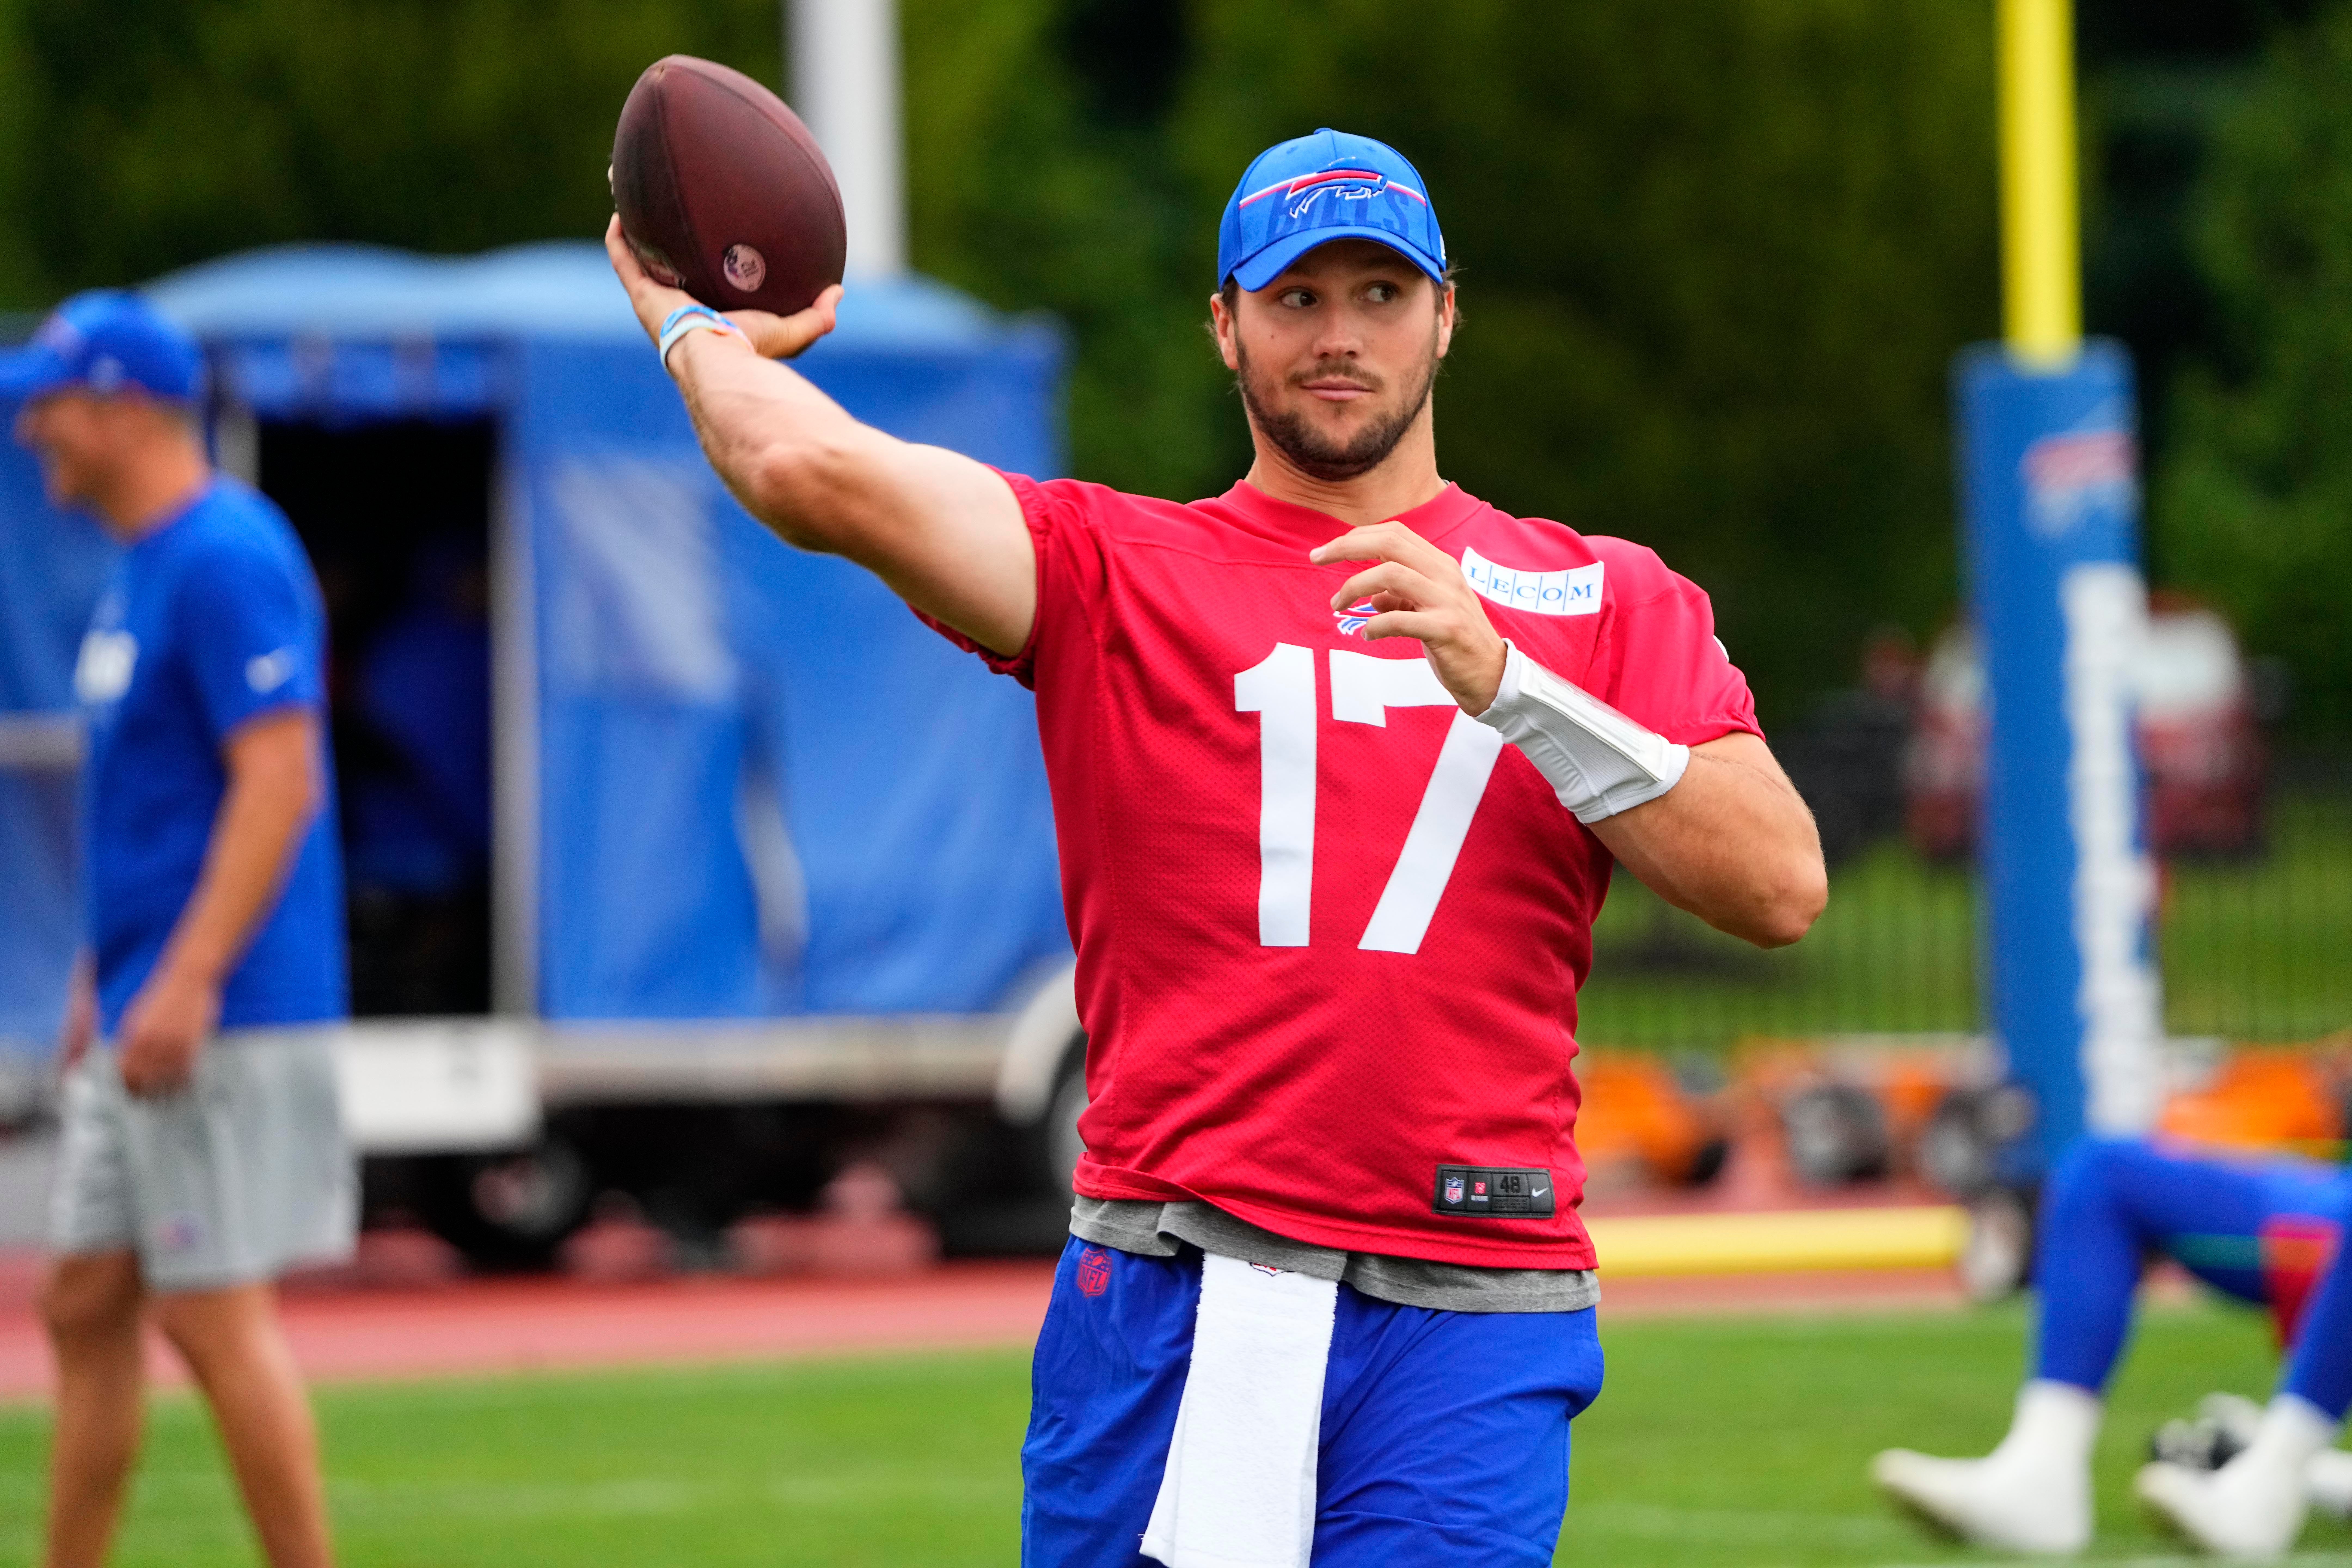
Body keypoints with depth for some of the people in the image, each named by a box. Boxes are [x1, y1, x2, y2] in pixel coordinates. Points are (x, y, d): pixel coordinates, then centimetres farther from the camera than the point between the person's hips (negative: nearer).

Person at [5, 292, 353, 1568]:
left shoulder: (226, 558, -15)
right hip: (137, 1017, 10)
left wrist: (185, 982, -27)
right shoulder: (143, 565, 16)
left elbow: (279, 781, -22)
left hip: (219, 1017, -10)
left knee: (214, 1314, -9)